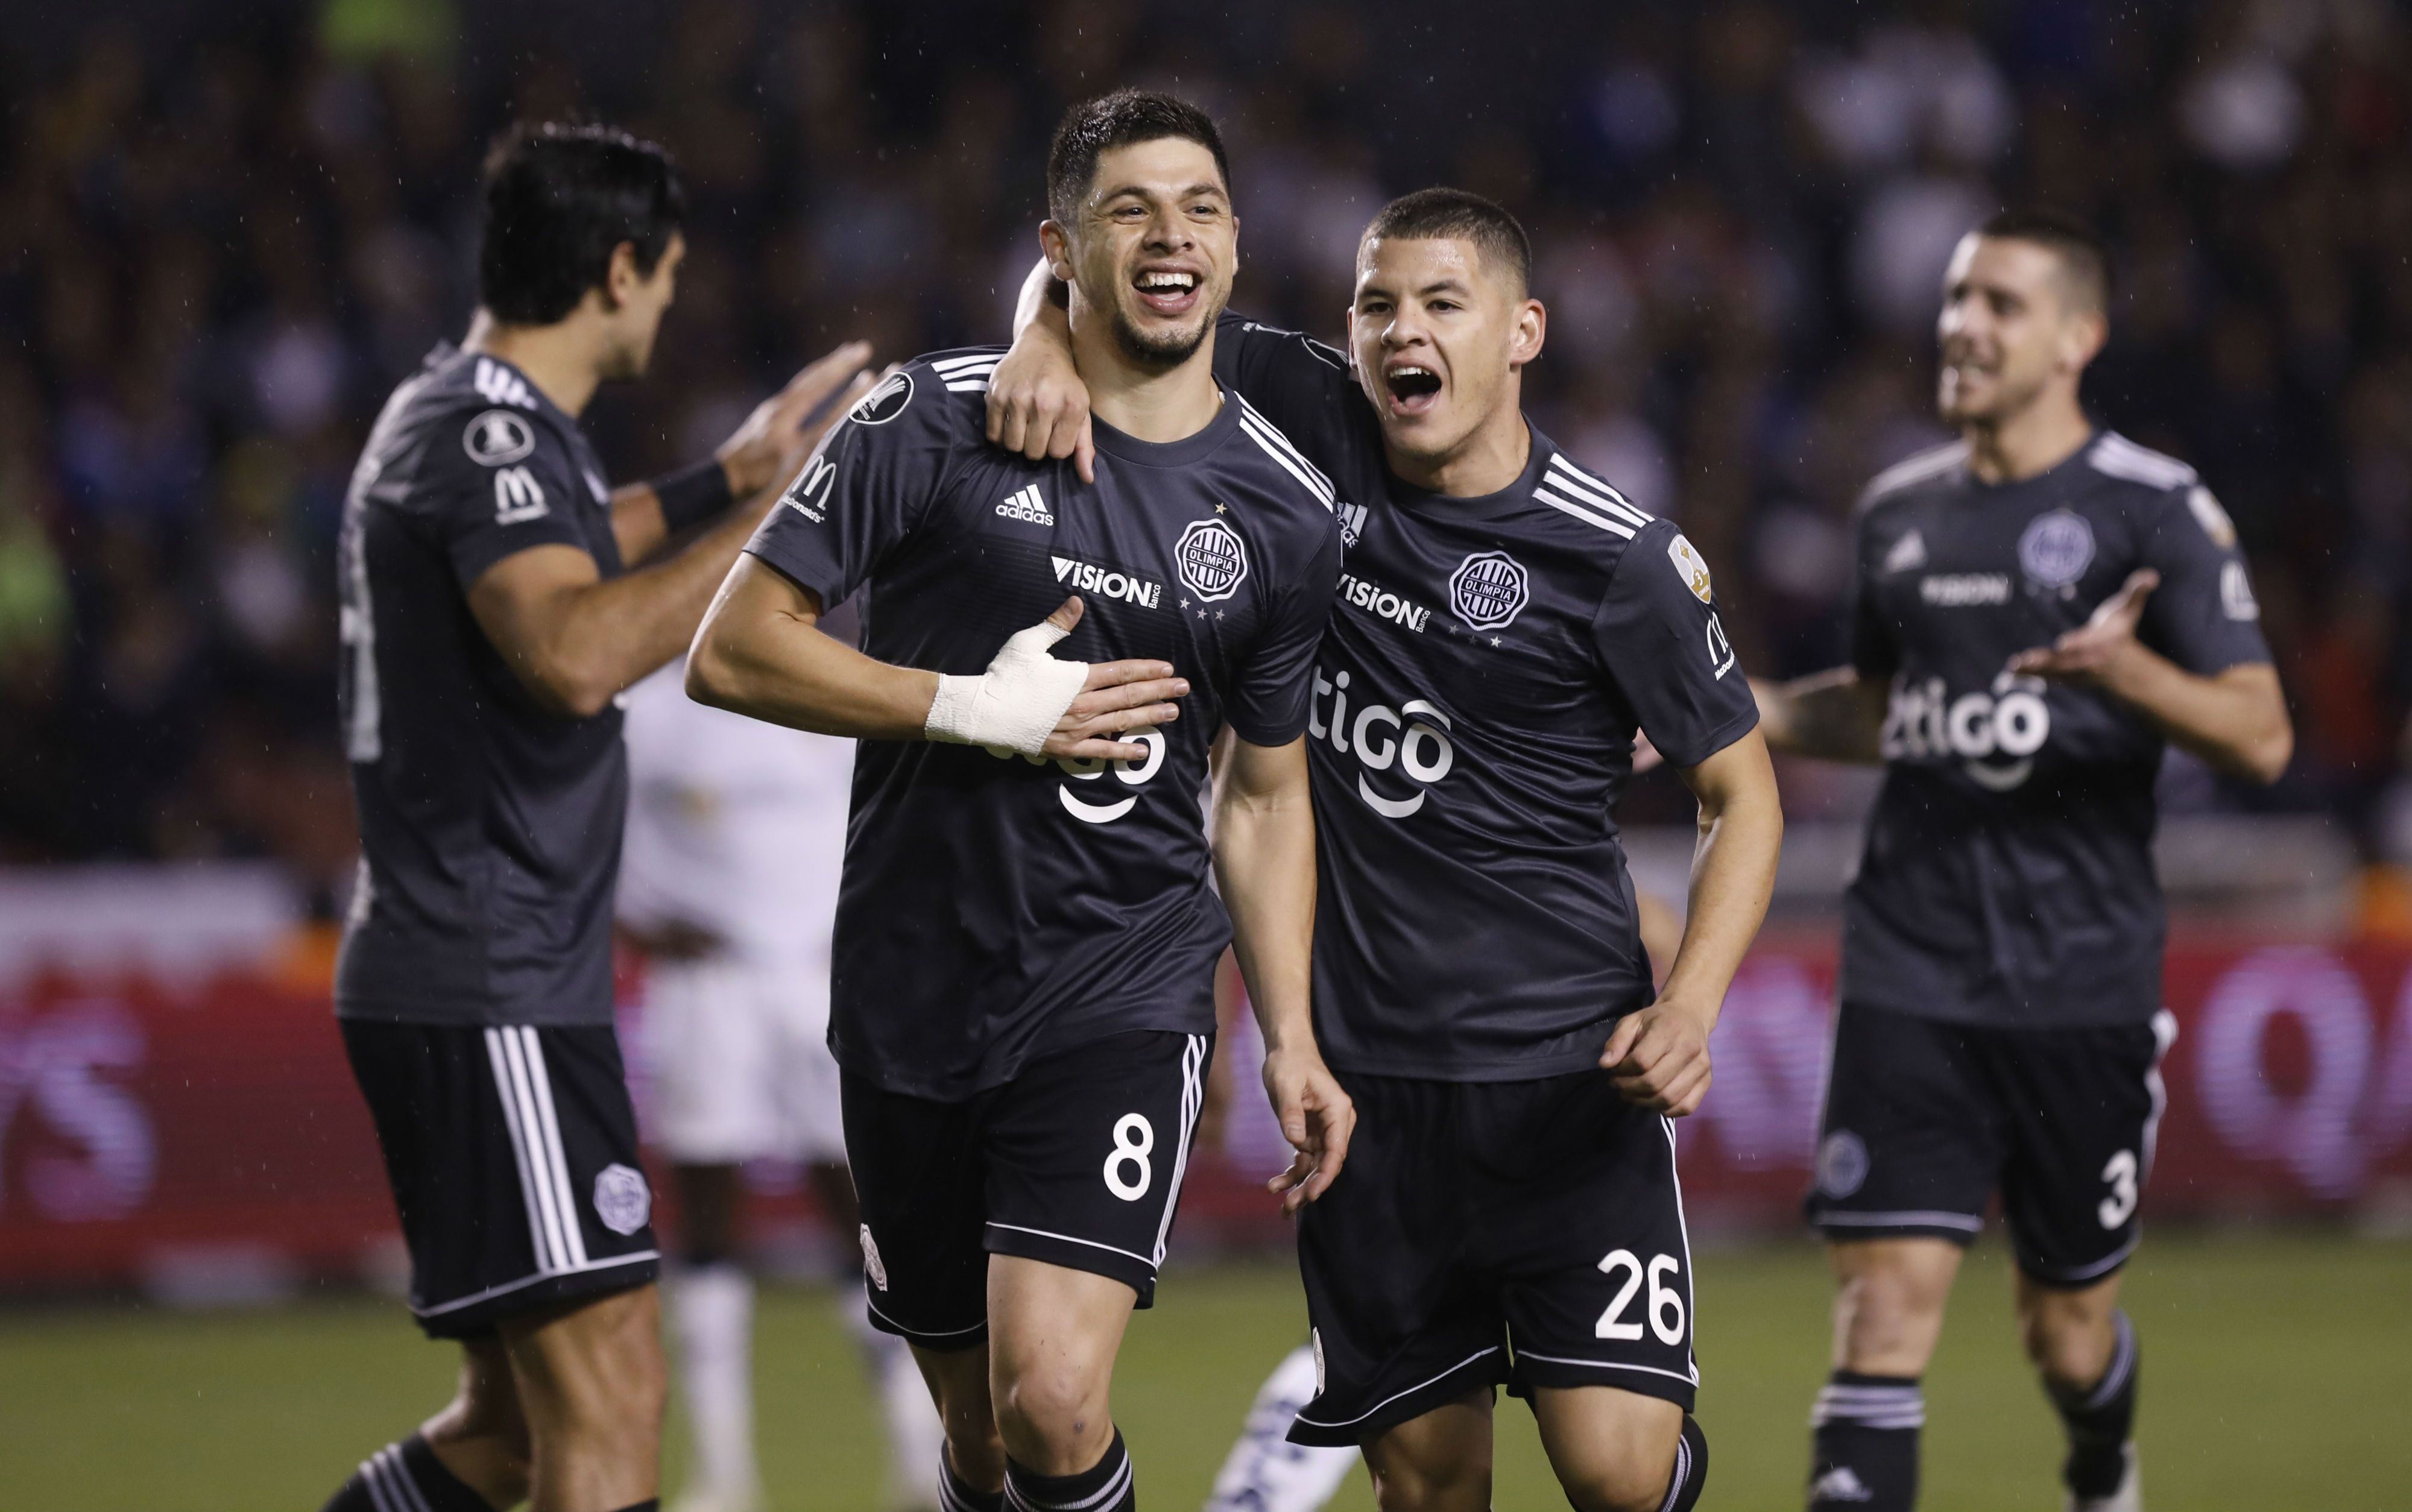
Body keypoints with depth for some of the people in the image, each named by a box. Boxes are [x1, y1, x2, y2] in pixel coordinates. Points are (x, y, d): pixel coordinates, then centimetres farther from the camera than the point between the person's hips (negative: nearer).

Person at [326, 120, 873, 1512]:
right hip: (490, 994, -11)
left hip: (477, 989, 11)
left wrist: (726, 480, 43)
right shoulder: (489, 432, -14)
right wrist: (779, 516, -27)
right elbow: (576, 653, -33)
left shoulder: (464, 420, 18)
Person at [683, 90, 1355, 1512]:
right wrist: (980, 711, -13)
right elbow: (733, 650, -5)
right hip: (915, 997, 0)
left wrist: (1292, 1042, 8)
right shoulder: (935, 422, -4)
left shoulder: (1287, 514, 5)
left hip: (1125, 996, 0)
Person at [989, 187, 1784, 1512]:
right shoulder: (1318, 431, 1)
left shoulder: (1619, 560, -7)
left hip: (1566, 1070, -3)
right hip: (1364, 1077, 3)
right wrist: (1050, 343, -14)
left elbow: (1740, 791, 2)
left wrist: (1688, 1009, -13)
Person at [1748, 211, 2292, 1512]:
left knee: (2066, 1331, 10)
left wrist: (2128, 671, -26)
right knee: (1885, 1305, -11)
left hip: (2082, 979, -3)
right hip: (1909, 975, 3)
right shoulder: (1900, 509, 11)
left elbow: (2261, 736, -8)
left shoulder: (2154, 509, -4)